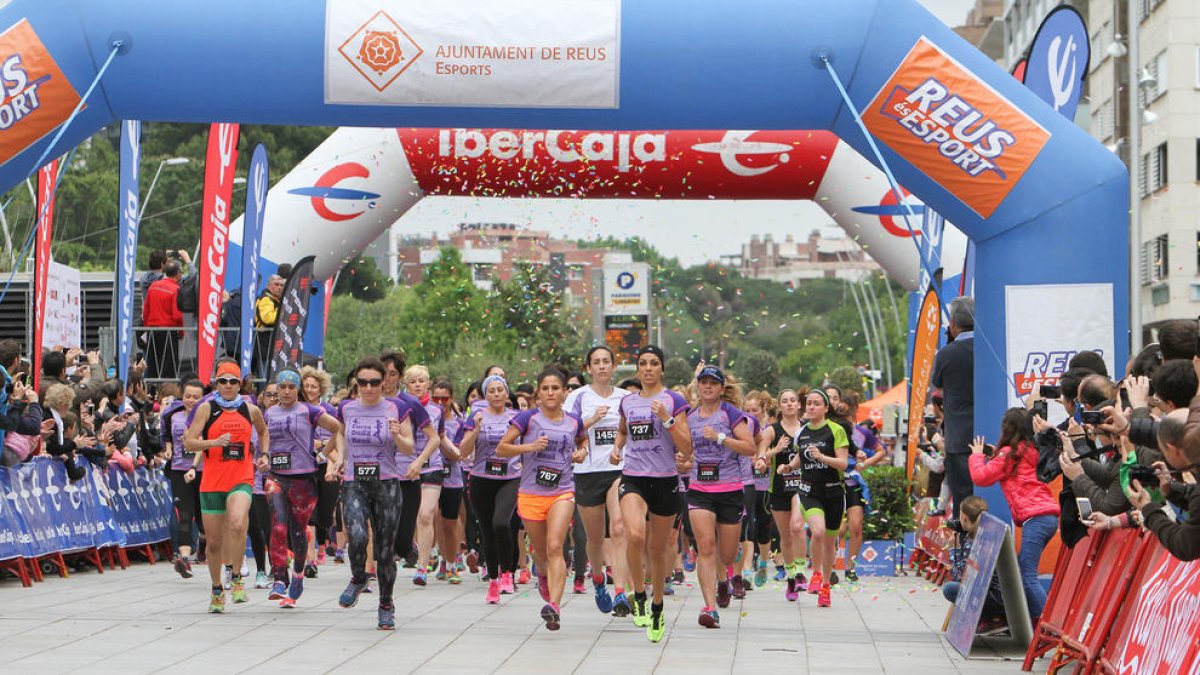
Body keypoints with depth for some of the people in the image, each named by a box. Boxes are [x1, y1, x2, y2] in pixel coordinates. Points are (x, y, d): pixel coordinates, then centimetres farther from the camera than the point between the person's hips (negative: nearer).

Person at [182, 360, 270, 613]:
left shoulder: (251, 410, 8)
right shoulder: (206, 408, 2)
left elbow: (263, 432, 29)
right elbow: (189, 442, -4)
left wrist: (264, 454, 13)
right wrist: (215, 442, -19)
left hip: (242, 479, 0)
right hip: (212, 481, 0)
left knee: (237, 524, -29)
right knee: (214, 541, 6)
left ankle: (236, 578, -13)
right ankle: (217, 590, 26)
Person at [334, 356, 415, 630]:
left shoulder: (397, 409, -3)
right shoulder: (346, 408, 6)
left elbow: (409, 450, -1)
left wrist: (397, 436, -22)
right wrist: (340, 455, 11)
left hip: (387, 485, -1)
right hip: (354, 484, 1)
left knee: (385, 550, 2)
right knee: (357, 537, -23)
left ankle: (386, 606, 20)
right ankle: (358, 579, 8)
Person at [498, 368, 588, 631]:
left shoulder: (573, 422, 5)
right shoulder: (528, 418, -4)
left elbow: (583, 439, 29)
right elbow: (500, 449, -5)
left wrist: (582, 451, 7)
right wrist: (529, 446, -19)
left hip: (562, 493, 0)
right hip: (531, 494, 0)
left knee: (555, 547, -18)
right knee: (541, 551, 14)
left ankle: (554, 606, -27)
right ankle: (544, 574, 51)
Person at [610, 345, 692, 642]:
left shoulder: (673, 401, -2)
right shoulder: (627, 402, 10)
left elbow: (686, 450, -8)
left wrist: (667, 419, -18)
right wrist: (617, 448, 11)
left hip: (665, 481, -1)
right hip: (633, 478, 1)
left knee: (658, 549, 8)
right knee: (635, 535, -26)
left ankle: (657, 608, 29)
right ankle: (639, 596, -5)